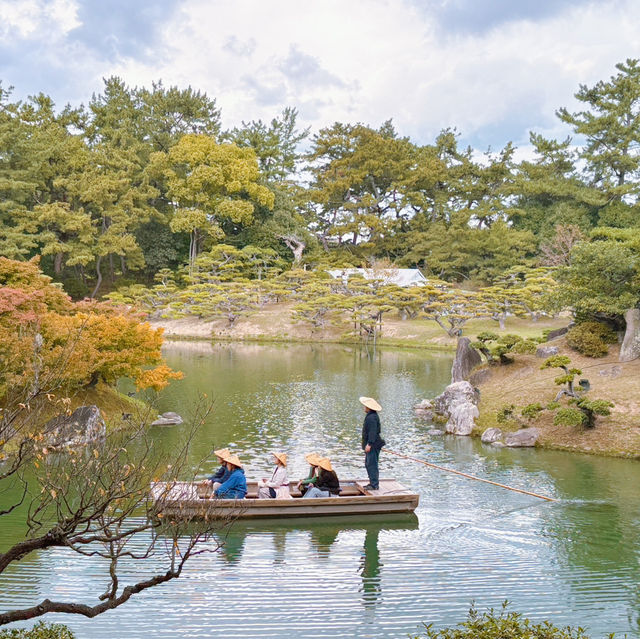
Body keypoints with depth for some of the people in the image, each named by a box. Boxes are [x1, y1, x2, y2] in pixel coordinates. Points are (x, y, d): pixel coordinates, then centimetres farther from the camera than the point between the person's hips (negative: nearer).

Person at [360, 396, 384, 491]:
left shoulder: (372, 417, -20)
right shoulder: (370, 416, 15)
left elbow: (372, 432, -24)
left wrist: (369, 444, -25)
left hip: (373, 445, -11)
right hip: (371, 444, 11)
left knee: (372, 464, -7)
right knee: (368, 464, 17)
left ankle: (374, 484, -4)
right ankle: (373, 483, 24)